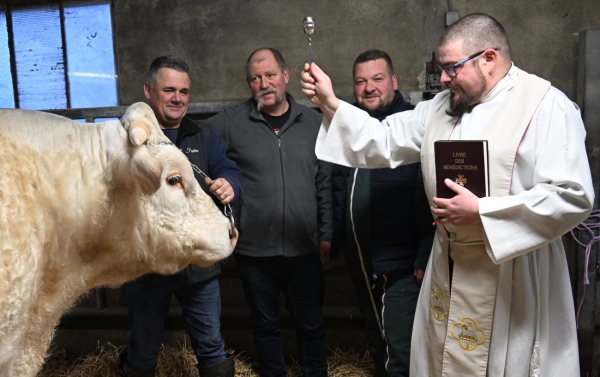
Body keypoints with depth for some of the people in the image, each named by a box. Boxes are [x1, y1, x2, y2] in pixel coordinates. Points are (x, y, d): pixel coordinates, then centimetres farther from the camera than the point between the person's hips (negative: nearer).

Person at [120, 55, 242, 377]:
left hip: (199, 263, 2)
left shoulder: (205, 137, 10)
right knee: (143, 350, 18)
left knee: (212, 346, 14)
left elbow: (229, 170, -2)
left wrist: (228, 184, -25)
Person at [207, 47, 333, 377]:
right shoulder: (230, 123, -4)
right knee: (265, 325, 17)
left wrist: (327, 235, 5)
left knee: (311, 325, 14)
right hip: (254, 250, 0)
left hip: (304, 249, 1)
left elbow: (325, 184, 6)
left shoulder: (312, 121, 2)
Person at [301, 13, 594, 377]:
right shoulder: (442, 106, 6)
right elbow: (385, 142, 9)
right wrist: (331, 104, -1)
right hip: (449, 267, 7)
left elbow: (572, 197, -23)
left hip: (511, 273, -6)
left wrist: (481, 211, -23)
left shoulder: (546, 106, -15)